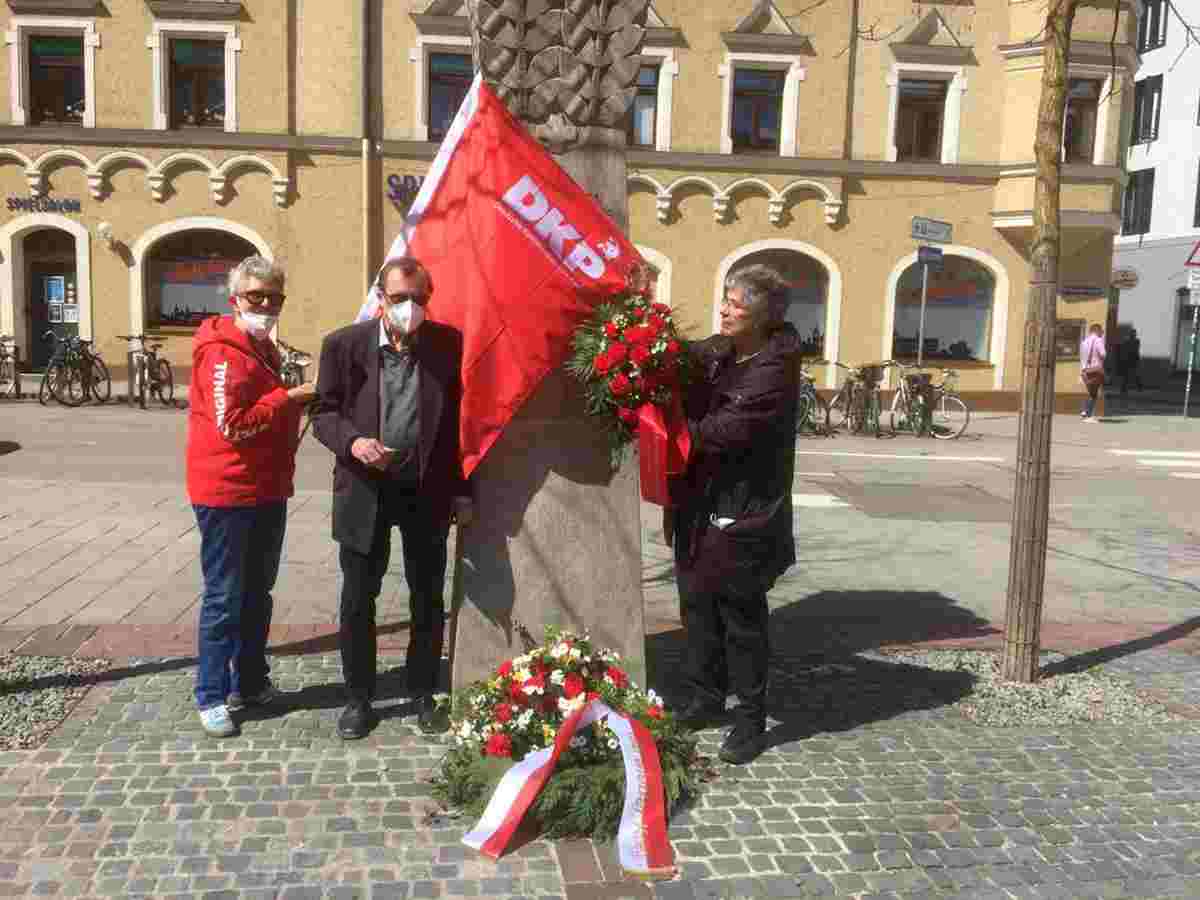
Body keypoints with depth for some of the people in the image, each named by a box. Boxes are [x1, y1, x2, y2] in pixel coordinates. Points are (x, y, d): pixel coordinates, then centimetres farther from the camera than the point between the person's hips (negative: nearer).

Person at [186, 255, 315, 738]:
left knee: (257, 592, 16)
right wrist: (289, 397, -19)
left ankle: (251, 681, 29)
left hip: (267, 492, 9)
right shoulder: (222, 353, -15)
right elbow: (232, 425, -23)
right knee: (224, 597, -1)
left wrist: (296, 400, 9)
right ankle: (211, 695, 11)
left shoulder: (263, 349, 15)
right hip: (227, 494, -9)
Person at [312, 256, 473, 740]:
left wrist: (462, 490, 0)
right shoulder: (343, 344, -5)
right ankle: (359, 697, 26)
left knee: (428, 599, 11)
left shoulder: (448, 344, -4)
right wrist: (353, 441, -22)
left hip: (427, 488, 1)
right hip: (365, 488, 0)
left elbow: (459, 419, 1)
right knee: (357, 599, 8)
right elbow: (323, 412, 0)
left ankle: (423, 694, 28)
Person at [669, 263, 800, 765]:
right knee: (697, 605, 16)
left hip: (743, 515, -7)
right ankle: (706, 698, 34)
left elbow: (722, 432, -23)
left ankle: (751, 719, 18)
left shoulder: (774, 370, -16)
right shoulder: (717, 351, 6)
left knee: (741, 616, 3)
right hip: (700, 504, 7)